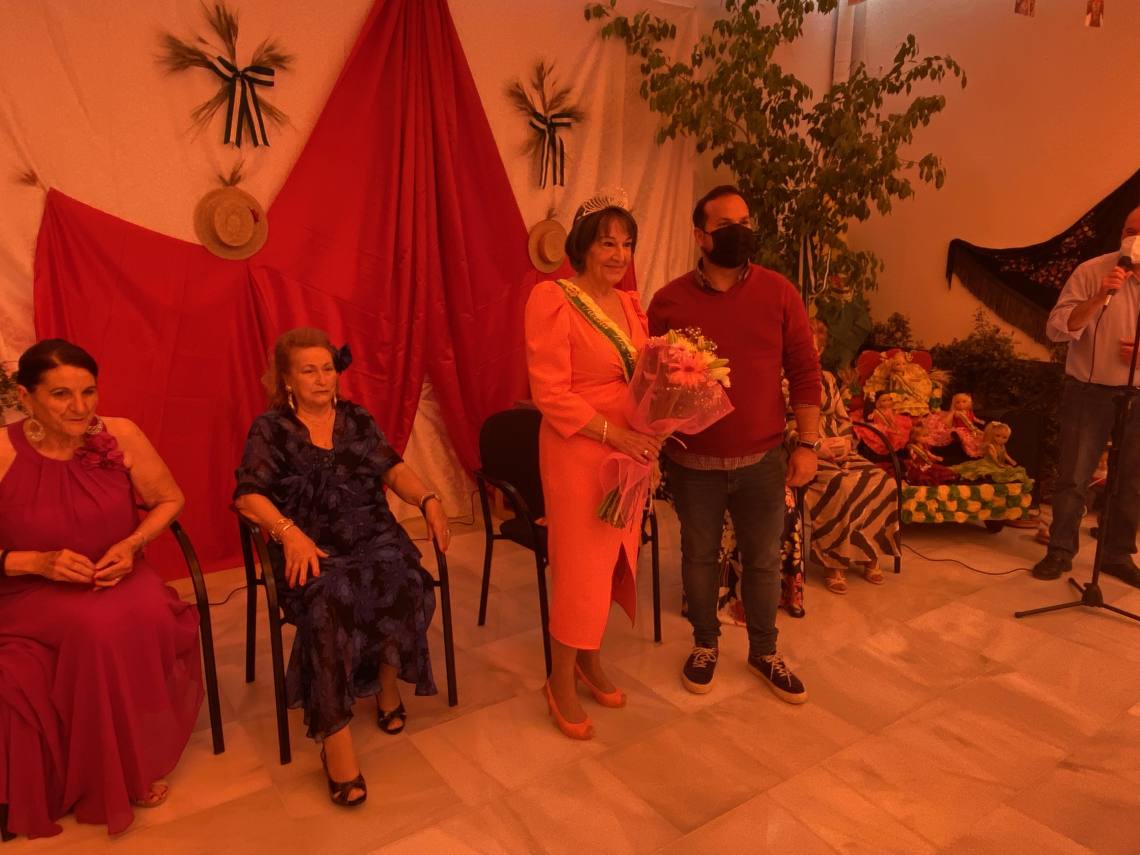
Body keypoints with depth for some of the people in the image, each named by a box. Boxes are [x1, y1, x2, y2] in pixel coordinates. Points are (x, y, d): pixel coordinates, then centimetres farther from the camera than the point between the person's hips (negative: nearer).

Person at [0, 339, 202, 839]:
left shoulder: (121, 436, -7)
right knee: (99, 630, -33)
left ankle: (138, 765, -4)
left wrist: (132, 544, -9)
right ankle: (112, 782, -8)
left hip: (118, 578, 2)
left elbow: (169, 500, 7)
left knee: (146, 623, -31)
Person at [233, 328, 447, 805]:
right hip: (313, 550, -3)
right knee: (330, 603, -34)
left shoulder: (357, 419, 17)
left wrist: (428, 499, -11)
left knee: (404, 583, -29)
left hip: (373, 537, 3)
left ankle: (388, 685, -4)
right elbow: (248, 496, -3)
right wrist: (289, 532, -21)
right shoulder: (270, 430, 7)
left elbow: (393, 469, 9)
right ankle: (335, 739, -27)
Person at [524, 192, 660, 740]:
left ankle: (591, 662, 35)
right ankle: (560, 683, 21)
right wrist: (616, 434, -20)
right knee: (580, 566, 1)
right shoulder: (553, 300, -12)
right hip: (578, 453, -7)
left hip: (630, 451, 7)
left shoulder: (630, 304, 10)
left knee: (612, 560, 15)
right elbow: (551, 394, -17)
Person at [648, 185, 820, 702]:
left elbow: (804, 372, -1)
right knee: (699, 556, 15)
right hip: (693, 463, 0)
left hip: (761, 460, 1)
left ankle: (764, 652, 35)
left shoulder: (778, 294, -3)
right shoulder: (669, 300, -4)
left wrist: (808, 444, -4)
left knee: (763, 560, 13)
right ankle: (705, 645, 37)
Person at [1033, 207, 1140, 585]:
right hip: (1089, 391, -3)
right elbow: (1057, 328, -15)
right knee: (1073, 478, 1)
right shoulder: (1091, 271, -8)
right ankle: (1060, 551, 14)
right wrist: (1099, 296, -28)